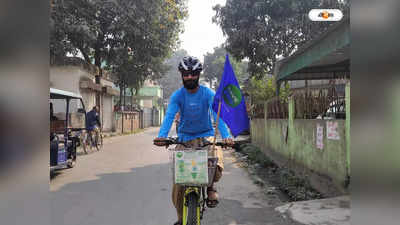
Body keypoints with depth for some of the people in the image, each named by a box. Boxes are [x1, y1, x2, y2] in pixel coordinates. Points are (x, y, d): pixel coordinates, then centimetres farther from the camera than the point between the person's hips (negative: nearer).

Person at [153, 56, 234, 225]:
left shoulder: (208, 94, -10)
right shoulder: (177, 95, -7)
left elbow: (217, 115, -23)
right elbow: (169, 116, -21)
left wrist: (226, 136, -40)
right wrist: (162, 136, -40)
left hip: (206, 136, -1)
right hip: (185, 138, 1)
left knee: (216, 168, -27)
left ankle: (211, 186, 11)